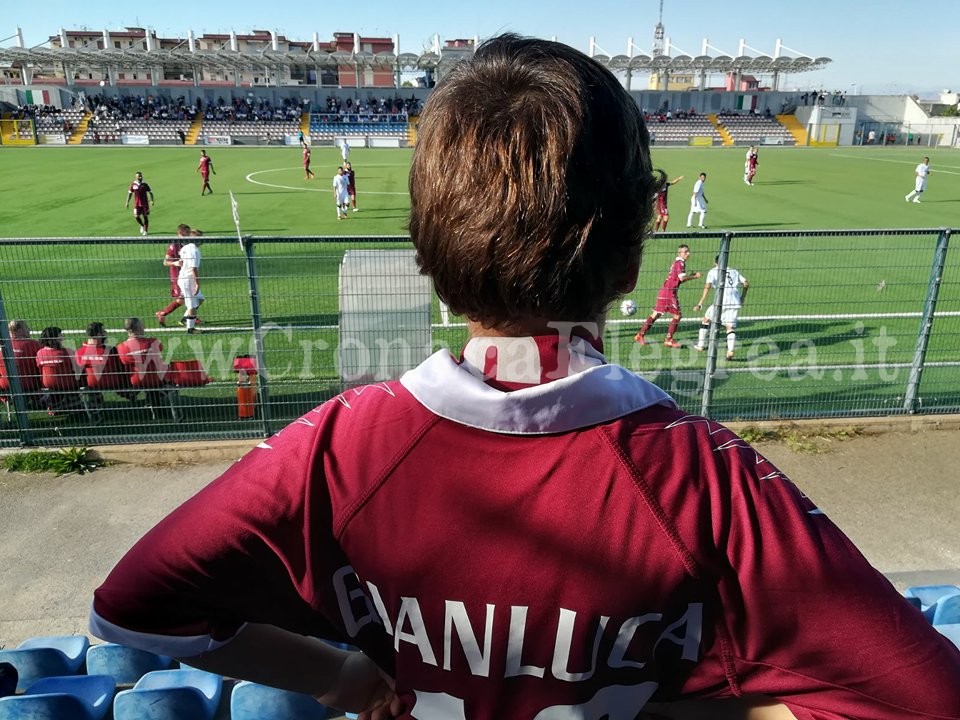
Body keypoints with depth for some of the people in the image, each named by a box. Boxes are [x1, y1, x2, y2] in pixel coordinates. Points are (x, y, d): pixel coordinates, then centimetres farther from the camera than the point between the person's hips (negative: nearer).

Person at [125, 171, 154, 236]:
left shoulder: (145, 185, 3)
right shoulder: (133, 185, 3)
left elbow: (150, 192, 6)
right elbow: (130, 193, 9)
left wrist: (152, 200, -8)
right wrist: (127, 202, 5)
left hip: (145, 203, 0)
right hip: (136, 204, 0)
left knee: (145, 217, 0)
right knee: (136, 217, -6)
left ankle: (145, 231, 8)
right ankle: (142, 226, 23)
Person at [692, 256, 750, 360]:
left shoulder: (713, 271, 9)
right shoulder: (734, 271, 22)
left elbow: (707, 286, -7)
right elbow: (746, 284, 17)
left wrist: (700, 303, -10)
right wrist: (742, 299, 27)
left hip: (722, 300, -3)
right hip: (735, 302, 3)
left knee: (706, 319, 18)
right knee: (730, 327, 5)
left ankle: (701, 345, 23)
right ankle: (730, 351, -16)